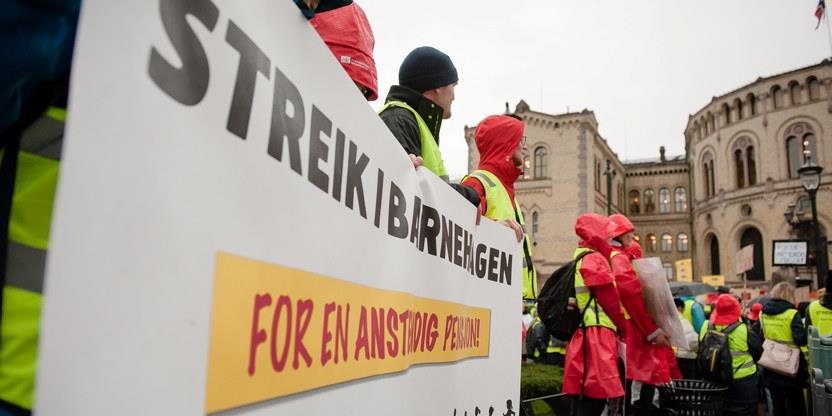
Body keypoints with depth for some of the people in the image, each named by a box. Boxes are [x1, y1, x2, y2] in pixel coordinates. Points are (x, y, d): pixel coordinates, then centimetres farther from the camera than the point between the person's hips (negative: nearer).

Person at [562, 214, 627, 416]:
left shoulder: (581, 259, 22)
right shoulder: (595, 259, -8)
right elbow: (611, 299, -8)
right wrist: (625, 328, 6)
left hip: (588, 336, 10)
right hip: (597, 336, -10)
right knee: (595, 397, -10)